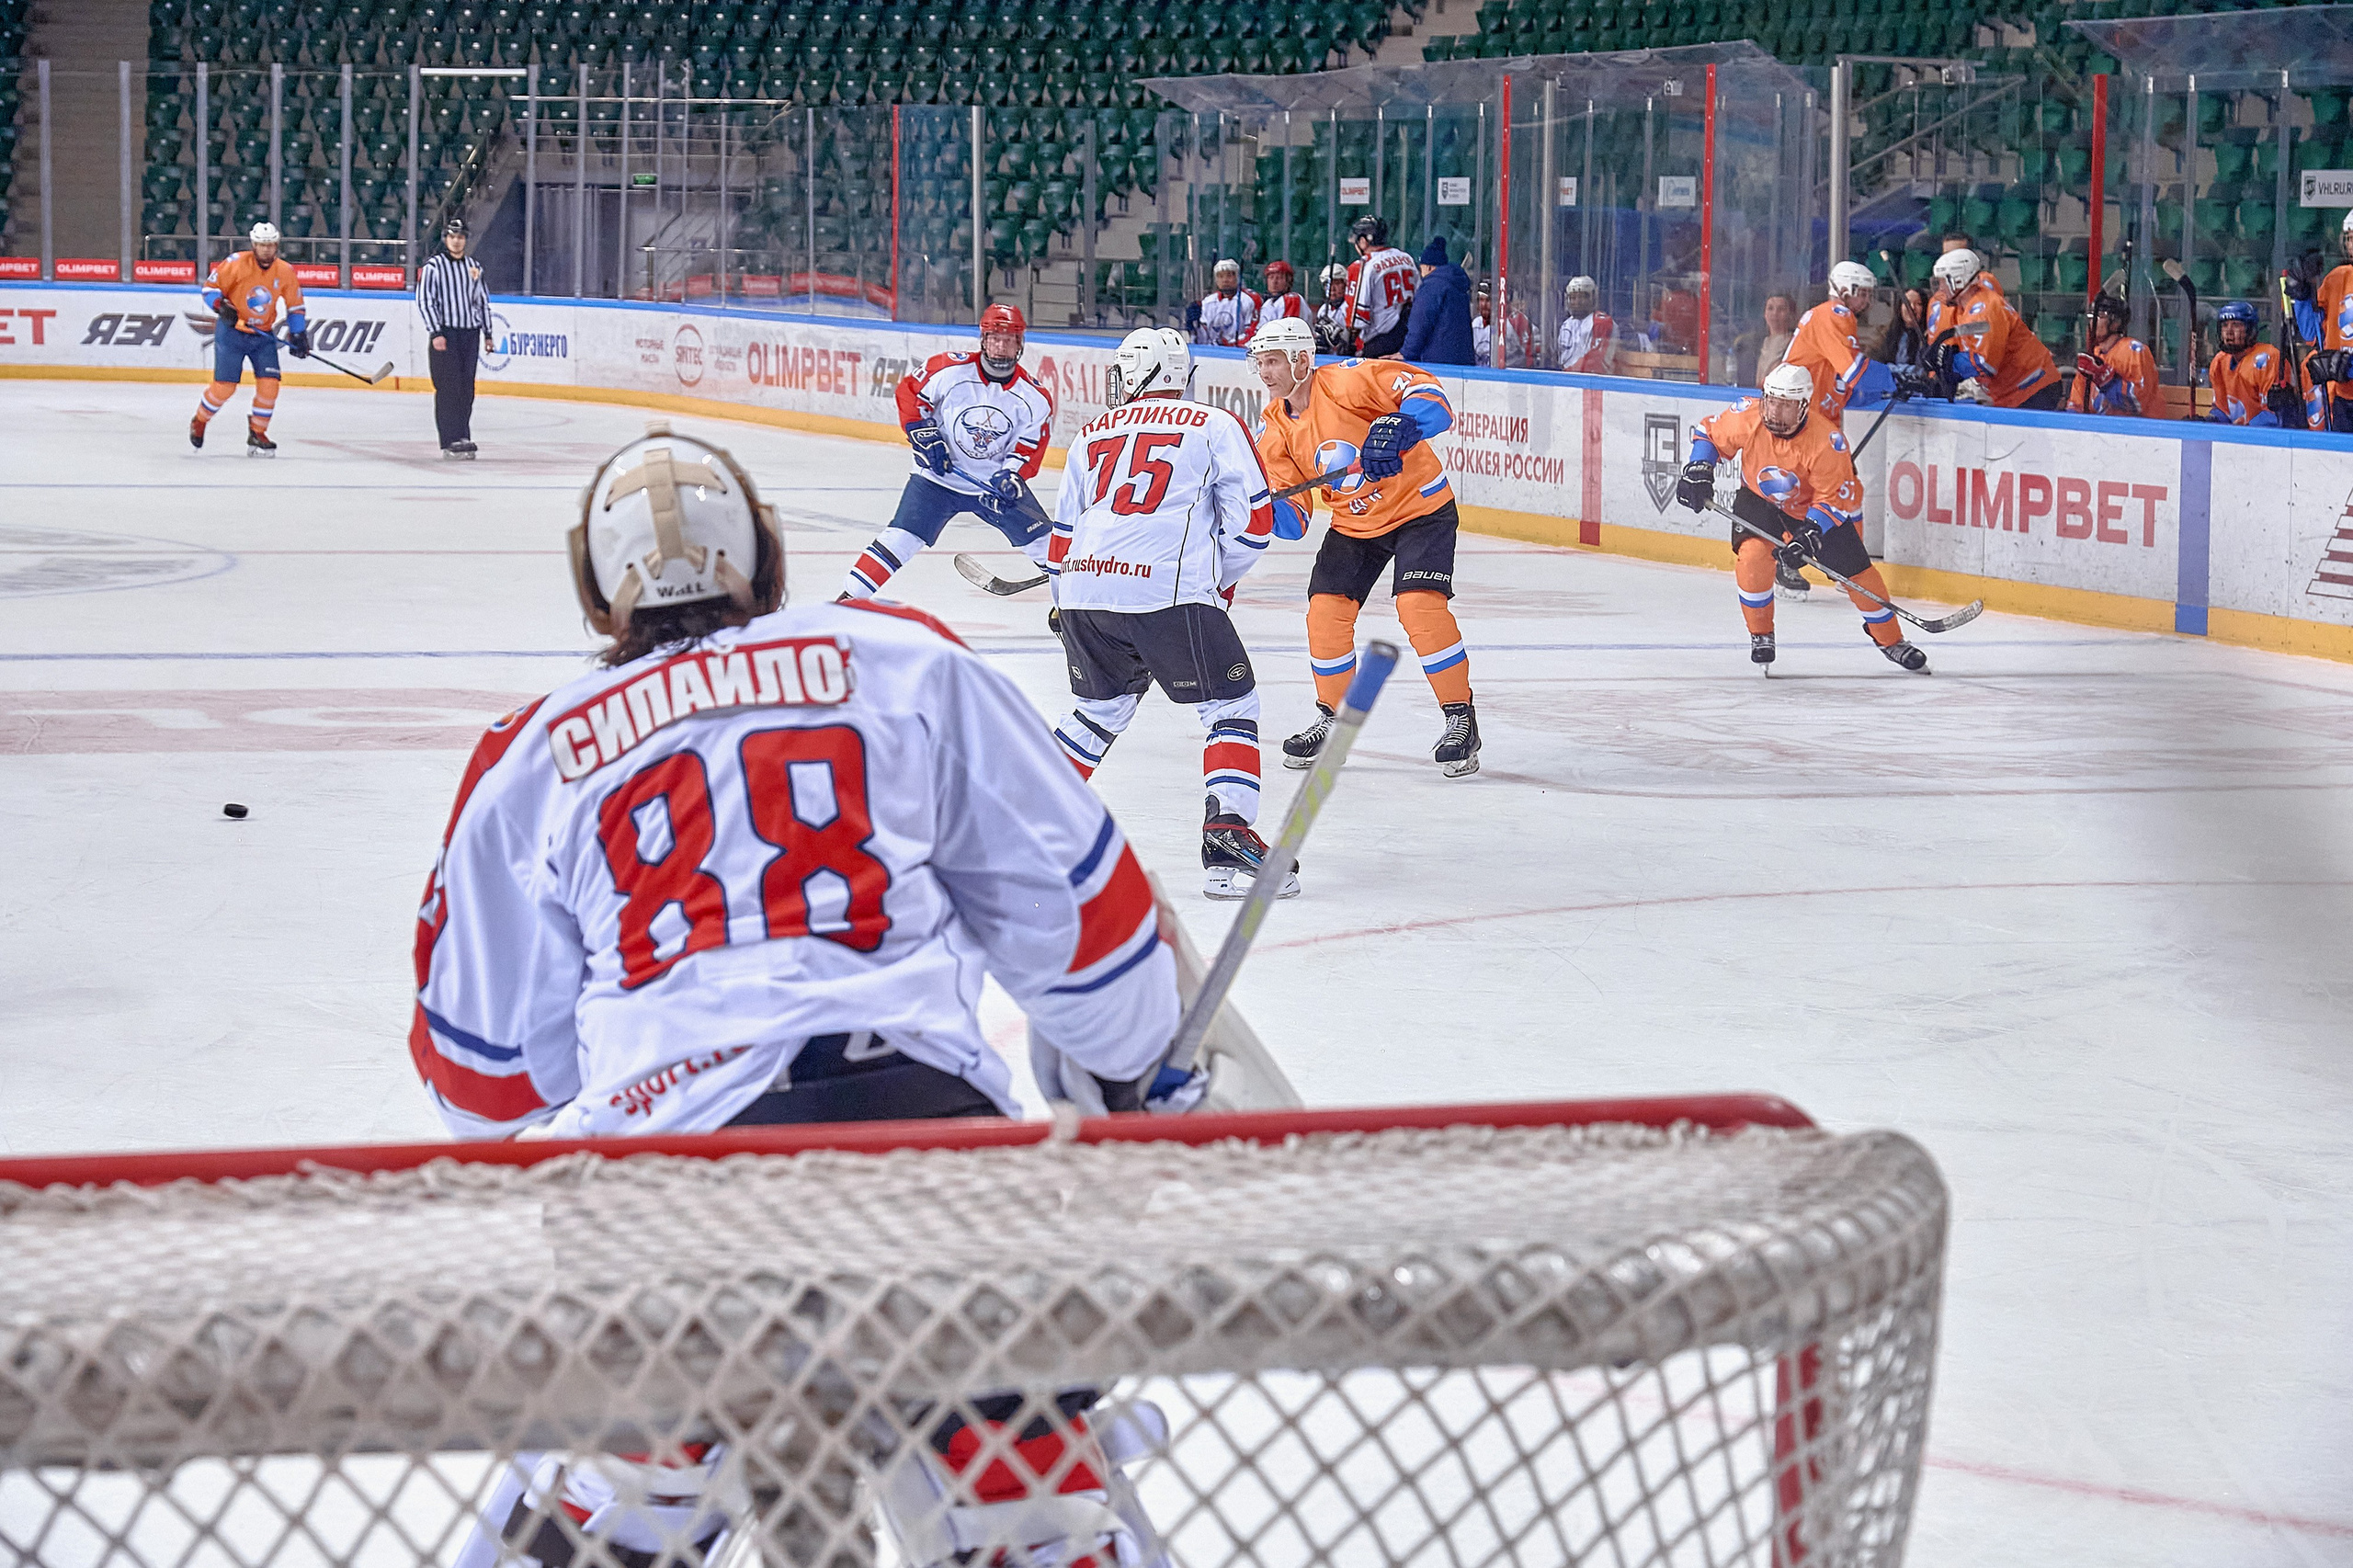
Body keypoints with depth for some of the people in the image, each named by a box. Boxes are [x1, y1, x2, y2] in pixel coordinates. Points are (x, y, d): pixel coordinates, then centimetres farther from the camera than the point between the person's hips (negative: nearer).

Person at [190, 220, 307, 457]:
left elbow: (295, 306, 9)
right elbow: (210, 286, -7)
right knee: (224, 387, -8)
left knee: (269, 384, -9)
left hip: (263, 335, 4)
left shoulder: (285, 271, -3)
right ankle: (199, 422, 18)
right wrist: (221, 307, -23)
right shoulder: (236, 263, -14)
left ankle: (257, 435, 7)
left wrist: (298, 335, 3)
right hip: (231, 332, -3)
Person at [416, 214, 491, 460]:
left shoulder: (474, 267, 14)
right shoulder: (433, 266, -3)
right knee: (448, 387, -10)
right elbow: (424, 301, -8)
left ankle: (463, 438, 9)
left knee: (466, 388, 5)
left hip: (470, 333, 5)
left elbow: (483, 301, 21)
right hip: (445, 334, -5)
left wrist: (488, 333, 16)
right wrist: (436, 333, -15)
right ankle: (450, 442, -11)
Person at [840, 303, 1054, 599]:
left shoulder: (1035, 397, -9)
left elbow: (1029, 449, -4)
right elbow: (909, 393, -2)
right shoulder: (949, 370, -15)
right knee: (900, 539, -14)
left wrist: (1011, 477, -22)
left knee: (1045, 543, -4)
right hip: (939, 475, -2)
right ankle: (847, 600, -9)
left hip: (995, 481, 2)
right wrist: (924, 436, -12)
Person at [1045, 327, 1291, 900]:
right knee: (1232, 705, 5)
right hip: (1169, 590, -5)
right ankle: (1227, 838, -11)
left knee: (1104, 707, 27)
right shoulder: (1217, 427, 11)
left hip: (1083, 587, 5)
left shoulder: (1093, 433, 23)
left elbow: (1064, 529, 24)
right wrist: (1221, 580, 21)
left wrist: (1064, 605, 37)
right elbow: (1253, 520, 5)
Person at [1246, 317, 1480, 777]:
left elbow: (1429, 394, -27)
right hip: (1353, 524, 7)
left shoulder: (1346, 381, -21)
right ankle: (1331, 718, 17)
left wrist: (1396, 429, -45)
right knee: (1325, 611, -4)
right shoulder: (1276, 432, 0)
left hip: (1420, 508, -7)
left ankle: (1461, 721, -10)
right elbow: (1292, 519, -1)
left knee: (1420, 605, -22)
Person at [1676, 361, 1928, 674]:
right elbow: (1708, 433, -8)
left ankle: (1890, 639, 19)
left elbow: (1834, 497, -26)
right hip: (1759, 498, 1)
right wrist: (1698, 470, -21)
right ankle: (1760, 636, -2)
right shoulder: (1747, 417, -28)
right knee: (1752, 555, -24)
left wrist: (1811, 533, -38)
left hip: (1815, 505, -1)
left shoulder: (1827, 442, -34)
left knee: (1855, 569, -3)